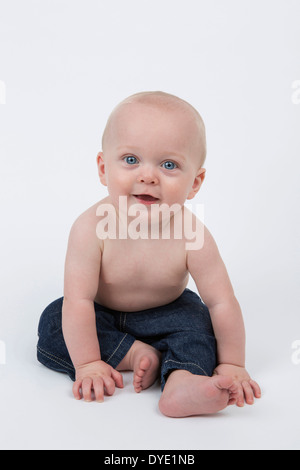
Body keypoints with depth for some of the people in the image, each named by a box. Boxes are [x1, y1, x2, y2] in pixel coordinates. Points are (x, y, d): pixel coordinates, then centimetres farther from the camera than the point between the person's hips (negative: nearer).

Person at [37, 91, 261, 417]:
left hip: (165, 312, 0)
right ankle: (137, 355, -19)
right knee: (52, 326, -19)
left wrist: (232, 365, -18)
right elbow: (78, 300, -29)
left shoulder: (190, 235, -30)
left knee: (199, 325, -24)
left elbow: (222, 303, -23)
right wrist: (87, 363, -27)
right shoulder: (91, 228, -32)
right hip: (101, 314, 1)